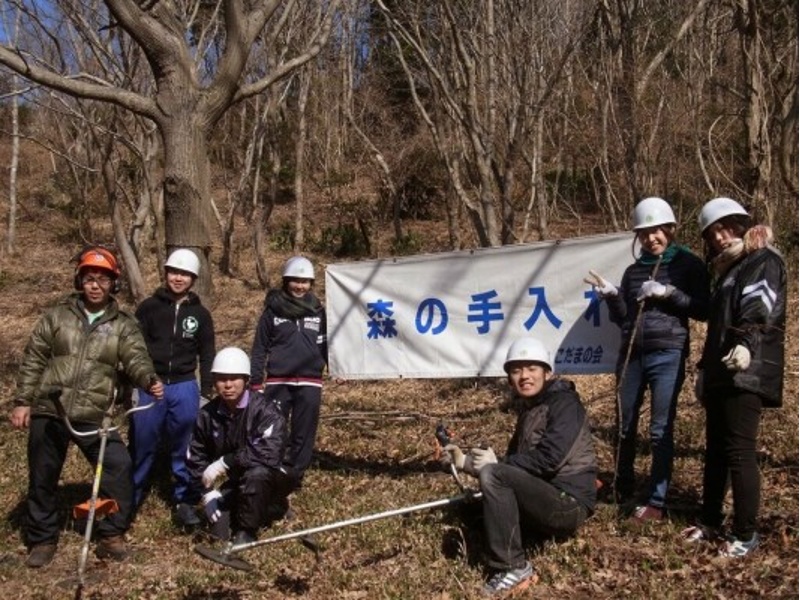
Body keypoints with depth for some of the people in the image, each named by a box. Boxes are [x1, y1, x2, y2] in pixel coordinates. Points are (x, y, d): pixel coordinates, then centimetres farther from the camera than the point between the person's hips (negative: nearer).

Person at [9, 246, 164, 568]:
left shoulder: (123, 325, 4)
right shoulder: (57, 316, 6)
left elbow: (135, 358, -11)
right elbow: (33, 361, 7)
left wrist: (150, 380, -32)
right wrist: (22, 401, 2)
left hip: (94, 416, -1)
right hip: (48, 412, 1)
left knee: (118, 467, -13)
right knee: (42, 478, 10)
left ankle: (112, 535, 5)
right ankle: (42, 540, 30)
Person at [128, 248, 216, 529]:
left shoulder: (200, 314, 7)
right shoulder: (149, 307, 1)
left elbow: (207, 355, 11)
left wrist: (207, 392, 6)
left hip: (184, 387, 1)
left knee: (185, 447, 5)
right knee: (141, 446, 3)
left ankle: (185, 501, 16)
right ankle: (129, 499, 16)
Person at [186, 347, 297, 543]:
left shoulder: (265, 410, -21)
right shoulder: (207, 415, -3)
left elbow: (270, 453, -35)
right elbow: (196, 457, 5)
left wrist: (225, 462, -33)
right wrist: (208, 491, -8)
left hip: (272, 480, -5)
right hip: (236, 484, 5)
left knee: (256, 473, -37)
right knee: (219, 530, -13)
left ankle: (246, 532, -15)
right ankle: (262, 509, 15)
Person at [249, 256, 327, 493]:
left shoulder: (318, 311, 7)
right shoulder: (273, 309, 2)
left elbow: (327, 344, 10)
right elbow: (260, 347, 4)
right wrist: (255, 380, 0)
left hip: (310, 383, 1)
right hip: (278, 381, -1)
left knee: (303, 434, 6)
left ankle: (295, 476, 17)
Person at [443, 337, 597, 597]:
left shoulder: (564, 402, -10)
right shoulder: (529, 409, 17)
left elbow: (548, 459, -24)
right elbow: (515, 462, 17)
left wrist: (497, 463, -16)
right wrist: (466, 461, 9)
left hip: (568, 504, -10)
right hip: (546, 500, 10)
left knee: (492, 475, -27)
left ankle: (513, 569, -21)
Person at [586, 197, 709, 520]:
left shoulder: (689, 264, 3)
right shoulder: (633, 270, 14)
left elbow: (703, 310, -4)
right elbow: (623, 319, 14)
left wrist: (668, 293, -14)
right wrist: (612, 297, -5)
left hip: (668, 355, -4)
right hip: (631, 354, 5)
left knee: (661, 430, -4)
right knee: (624, 424, 9)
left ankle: (657, 501, 3)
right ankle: (622, 486, 27)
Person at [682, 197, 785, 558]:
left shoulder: (763, 261, -1)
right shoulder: (728, 270, 26)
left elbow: (761, 309, -19)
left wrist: (747, 343, -36)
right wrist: (705, 369, 26)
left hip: (746, 373, -9)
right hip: (720, 373, 9)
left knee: (739, 452, -9)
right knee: (715, 450, 13)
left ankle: (746, 535, -2)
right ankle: (711, 523, 23)